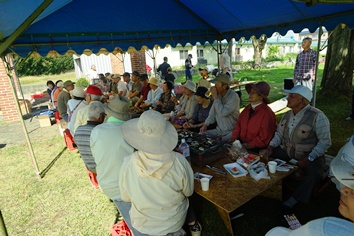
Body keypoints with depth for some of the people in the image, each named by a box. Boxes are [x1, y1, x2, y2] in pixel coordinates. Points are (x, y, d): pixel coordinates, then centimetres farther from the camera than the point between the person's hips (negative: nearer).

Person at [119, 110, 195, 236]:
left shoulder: (128, 163, -28)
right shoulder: (180, 162, -30)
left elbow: (125, 198, -10)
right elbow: (188, 192, -11)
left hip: (143, 225, 1)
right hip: (175, 223, 0)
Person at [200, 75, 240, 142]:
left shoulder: (233, 97, -18)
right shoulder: (218, 95, 6)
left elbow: (222, 113, -28)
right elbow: (212, 112, 16)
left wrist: (215, 98, -21)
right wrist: (205, 124, 6)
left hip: (231, 131, -7)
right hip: (219, 130, 7)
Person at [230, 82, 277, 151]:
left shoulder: (267, 113, -14)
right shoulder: (247, 108, 8)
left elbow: (265, 137, -14)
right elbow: (239, 123, 12)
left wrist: (250, 145, -16)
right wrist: (234, 137, -2)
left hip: (256, 148, -6)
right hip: (241, 143, 6)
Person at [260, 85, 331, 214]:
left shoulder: (317, 116, -18)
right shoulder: (287, 115, 3)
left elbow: (325, 141, -17)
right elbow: (279, 134, 10)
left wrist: (309, 158, -26)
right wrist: (271, 147, -7)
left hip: (309, 155, -5)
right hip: (286, 152, 6)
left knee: (314, 174, -33)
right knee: (263, 157, -7)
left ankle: (293, 200, -12)